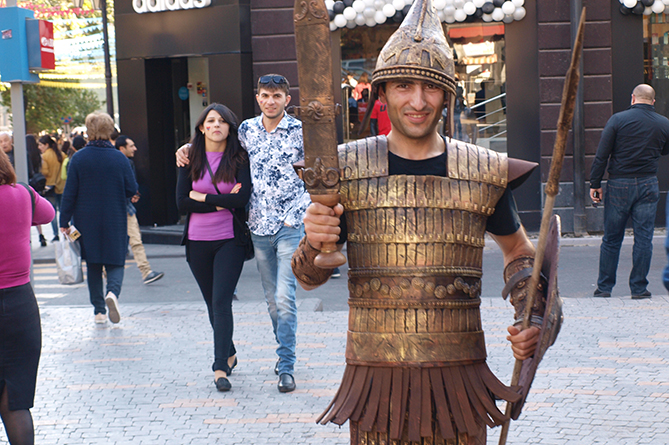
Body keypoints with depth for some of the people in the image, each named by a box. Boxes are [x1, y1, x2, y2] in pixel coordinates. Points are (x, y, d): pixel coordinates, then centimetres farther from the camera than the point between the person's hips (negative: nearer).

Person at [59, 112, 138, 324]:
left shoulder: (79, 158, -7)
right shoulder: (119, 158, -5)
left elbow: (70, 192, -6)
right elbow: (132, 190, -1)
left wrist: (64, 221, 0)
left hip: (86, 222, 0)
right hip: (115, 222, 0)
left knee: (93, 265, 12)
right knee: (115, 262, 6)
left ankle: (99, 310, 12)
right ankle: (113, 291, -23)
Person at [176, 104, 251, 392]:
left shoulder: (239, 159, -2)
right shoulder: (190, 159, 4)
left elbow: (242, 198, -14)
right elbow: (182, 203, -3)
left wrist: (202, 197, -8)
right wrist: (221, 203, -10)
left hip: (229, 240, -3)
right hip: (197, 241, 3)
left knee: (221, 301, -12)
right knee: (212, 303, 13)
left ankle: (220, 367, -10)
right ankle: (229, 353, 32)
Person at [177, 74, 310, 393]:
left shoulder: (300, 132, -5)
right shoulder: (247, 130, 6)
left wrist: (294, 214, -8)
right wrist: (187, 147, 9)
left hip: (291, 226, -4)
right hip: (259, 227, 4)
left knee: (285, 297, -12)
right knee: (271, 298, 12)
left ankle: (286, 367, -7)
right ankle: (285, 352, 30)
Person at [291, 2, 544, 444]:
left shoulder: (485, 173, 2)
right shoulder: (346, 170, -1)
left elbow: (519, 253, 18)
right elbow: (311, 279, 2)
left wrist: (531, 318, 2)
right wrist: (313, 243, -20)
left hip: (458, 376, 1)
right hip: (376, 376, -1)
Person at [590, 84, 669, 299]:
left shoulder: (618, 119, -6)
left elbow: (601, 154, -7)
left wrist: (595, 184, -2)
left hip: (619, 185, -1)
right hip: (648, 185, 1)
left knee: (611, 239, 6)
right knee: (643, 238, 6)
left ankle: (604, 288, 11)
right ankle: (639, 288, 7)